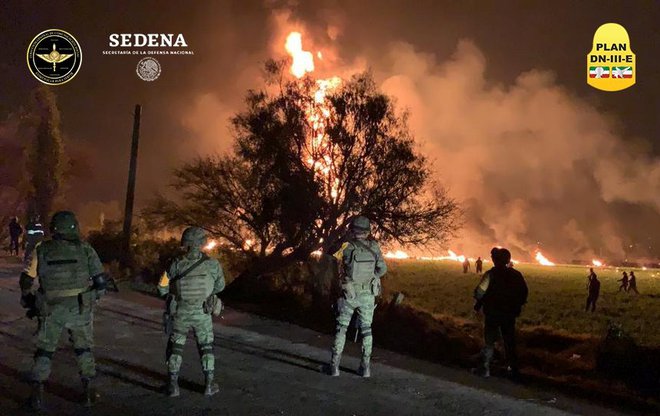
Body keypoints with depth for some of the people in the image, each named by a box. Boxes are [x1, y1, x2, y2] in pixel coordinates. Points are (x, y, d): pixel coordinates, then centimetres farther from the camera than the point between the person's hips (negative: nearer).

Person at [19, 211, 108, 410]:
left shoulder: (42, 250, 1)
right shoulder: (85, 248, -2)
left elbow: (26, 280, 5)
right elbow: (101, 280, -3)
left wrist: (28, 300, 23)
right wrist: (94, 296, 16)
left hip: (51, 310, 0)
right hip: (79, 309, 0)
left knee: (44, 350, 17)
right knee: (84, 348, 17)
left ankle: (37, 393, 14)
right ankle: (88, 391, 15)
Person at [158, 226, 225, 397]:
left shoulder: (176, 264, -12)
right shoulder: (213, 265, -12)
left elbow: (162, 289, -5)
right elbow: (220, 286, 4)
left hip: (180, 314, 0)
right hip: (202, 314, 0)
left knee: (175, 348, 16)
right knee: (206, 348, 15)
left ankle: (173, 385, 16)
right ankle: (209, 384, 16)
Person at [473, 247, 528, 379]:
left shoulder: (491, 274, -16)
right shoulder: (516, 275, -1)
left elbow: (480, 292, -18)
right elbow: (524, 292, 7)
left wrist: (477, 305, -1)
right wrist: (517, 306, 19)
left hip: (493, 314, -4)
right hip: (510, 314, 4)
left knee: (489, 341, 6)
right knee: (510, 341, 17)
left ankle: (485, 369, 8)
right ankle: (513, 369, 24)